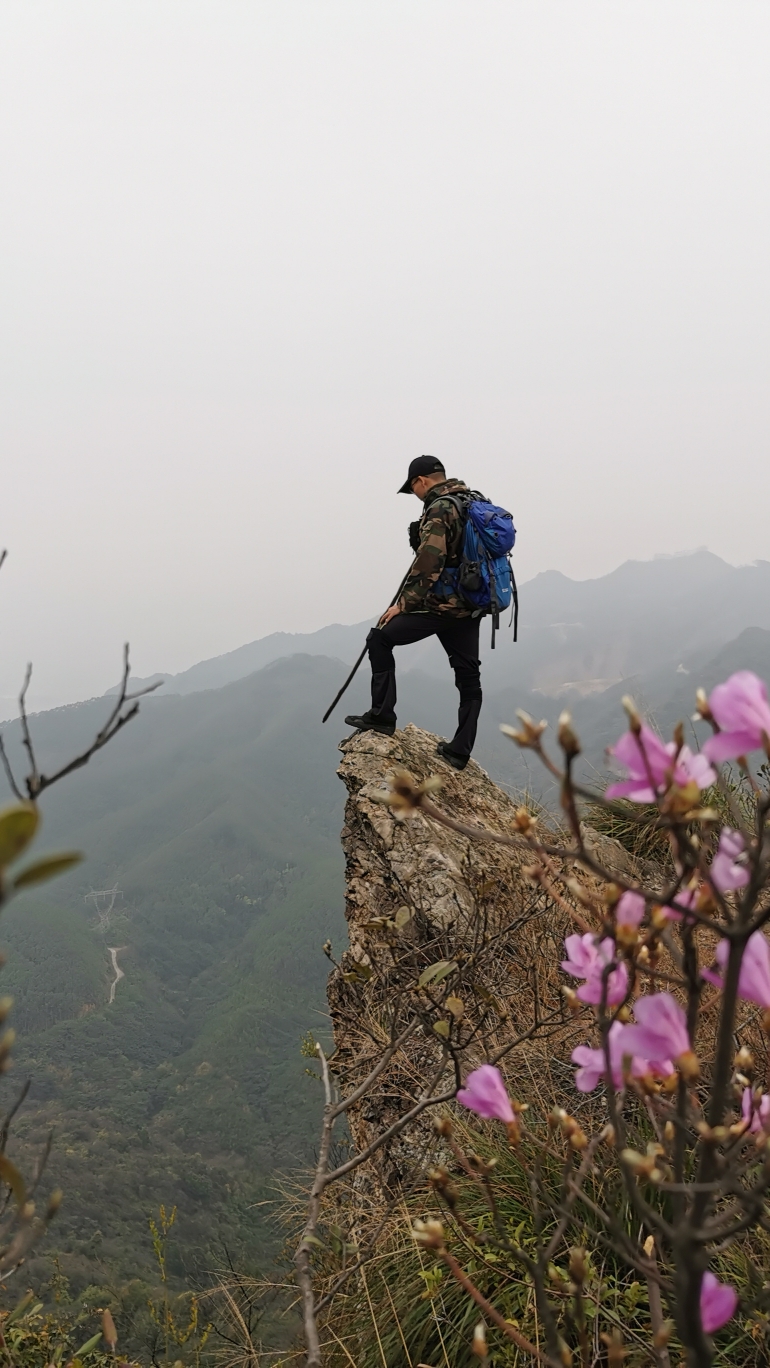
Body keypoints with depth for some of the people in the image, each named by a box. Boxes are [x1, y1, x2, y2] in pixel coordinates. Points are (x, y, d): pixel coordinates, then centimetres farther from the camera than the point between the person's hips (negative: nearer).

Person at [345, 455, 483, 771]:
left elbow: (428, 566, -19)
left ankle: (382, 716, 2)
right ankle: (459, 751, 12)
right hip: (470, 606, 9)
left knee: (380, 638, 3)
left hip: (440, 605, -9)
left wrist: (403, 604, -13)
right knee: (468, 678, 10)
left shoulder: (438, 510, -13)